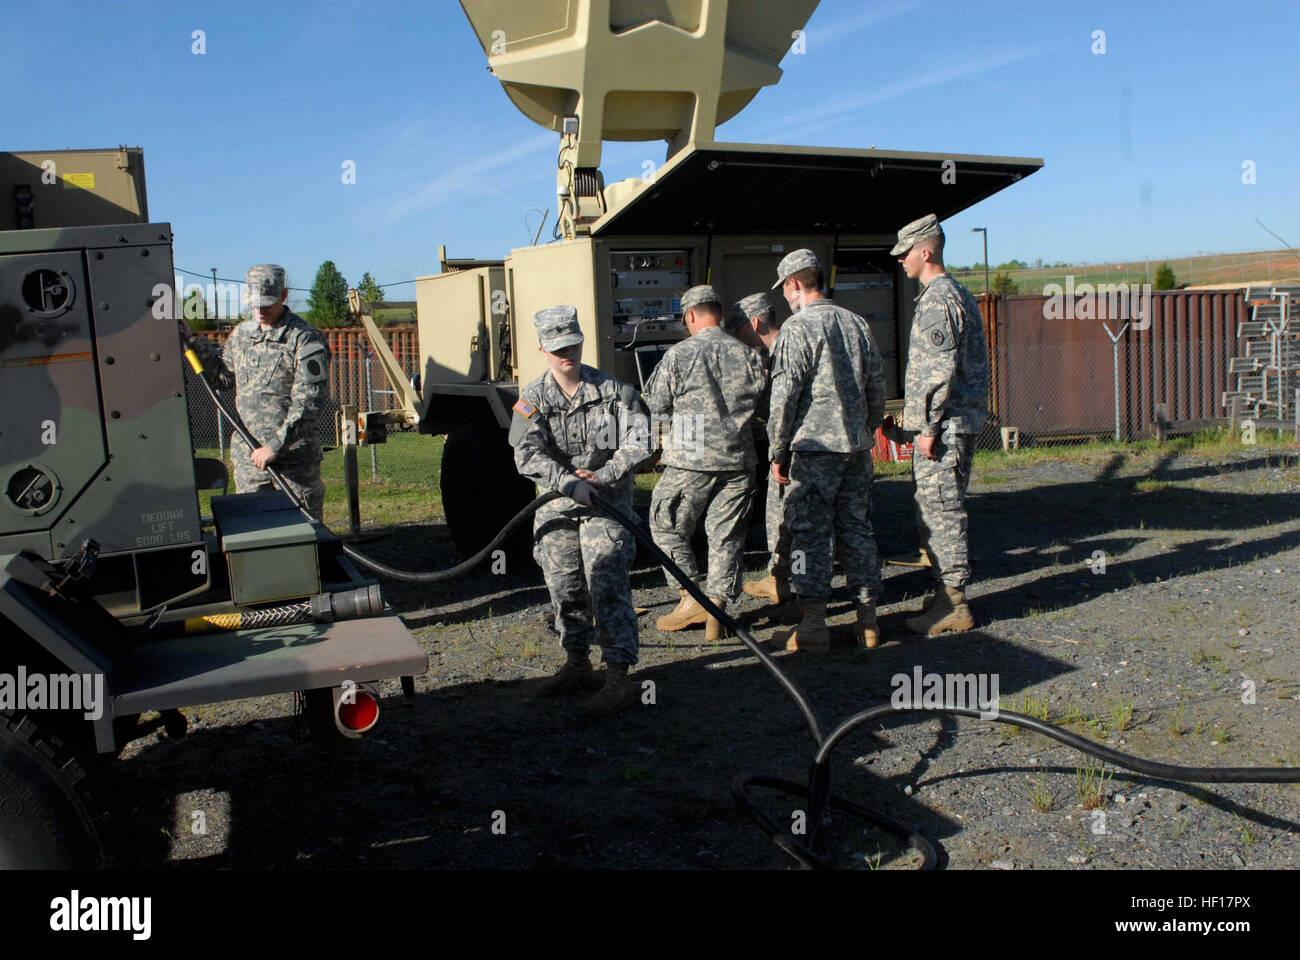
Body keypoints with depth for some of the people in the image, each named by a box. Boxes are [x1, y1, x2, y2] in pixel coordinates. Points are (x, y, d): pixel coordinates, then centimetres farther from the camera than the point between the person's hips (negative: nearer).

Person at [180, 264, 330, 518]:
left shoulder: (305, 338, -10)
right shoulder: (242, 333, 11)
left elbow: (308, 401, -15)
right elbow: (222, 377, 22)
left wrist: (275, 446, -18)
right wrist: (191, 339, 13)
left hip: (294, 456, -6)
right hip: (248, 453, 6)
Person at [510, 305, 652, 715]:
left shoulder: (614, 390, -3)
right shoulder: (532, 399, 0)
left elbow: (638, 441, -5)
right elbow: (527, 455, -13)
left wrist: (602, 476, -17)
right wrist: (569, 482, -26)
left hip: (606, 500, -3)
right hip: (556, 505, 3)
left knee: (607, 586, -12)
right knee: (564, 589, 11)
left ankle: (618, 678, -10)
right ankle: (577, 665, 28)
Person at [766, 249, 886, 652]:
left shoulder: (797, 328, -9)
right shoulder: (856, 322, 10)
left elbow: (784, 397, -12)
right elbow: (877, 387, 14)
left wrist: (777, 453, -5)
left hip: (814, 447, -6)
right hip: (857, 446, 6)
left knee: (809, 534, 0)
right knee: (856, 528, 11)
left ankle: (813, 626, 2)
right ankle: (868, 621, 15)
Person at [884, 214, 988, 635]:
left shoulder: (937, 299, -13)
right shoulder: (957, 293, 19)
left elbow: (941, 368, -21)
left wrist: (928, 426, -20)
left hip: (943, 426, -10)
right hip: (956, 423, 10)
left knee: (940, 512, -6)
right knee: (931, 510, 15)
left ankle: (953, 605, -1)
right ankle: (947, 593, 22)